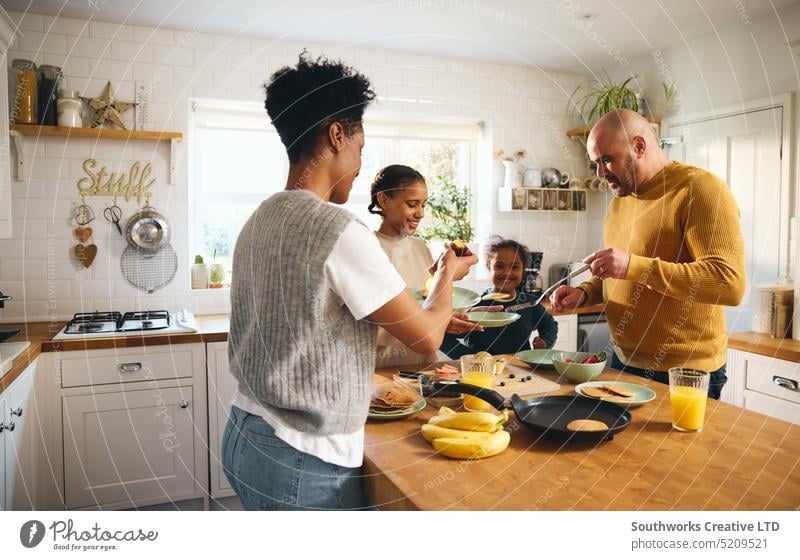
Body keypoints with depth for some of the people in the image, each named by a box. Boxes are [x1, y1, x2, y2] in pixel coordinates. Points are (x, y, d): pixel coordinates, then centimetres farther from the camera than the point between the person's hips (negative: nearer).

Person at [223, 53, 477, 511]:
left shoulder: (259, 223, 3)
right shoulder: (340, 232, -22)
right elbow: (427, 337, -14)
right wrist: (448, 276, 6)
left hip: (245, 436, 8)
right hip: (305, 464, -8)